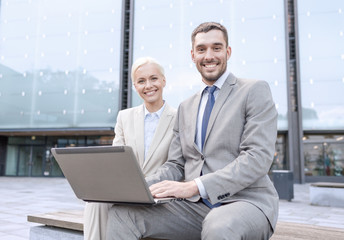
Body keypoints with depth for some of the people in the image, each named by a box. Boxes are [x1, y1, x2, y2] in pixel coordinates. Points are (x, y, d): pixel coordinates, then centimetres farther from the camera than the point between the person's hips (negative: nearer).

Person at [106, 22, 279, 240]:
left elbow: (258, 157, -12)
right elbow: (175, 165, 14)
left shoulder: (255, 90, 0)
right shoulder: (186, 107, 18)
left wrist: (194, 186, -21)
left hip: (246, 202, -5)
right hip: (195, 205, 5)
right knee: (122, 213, -15)